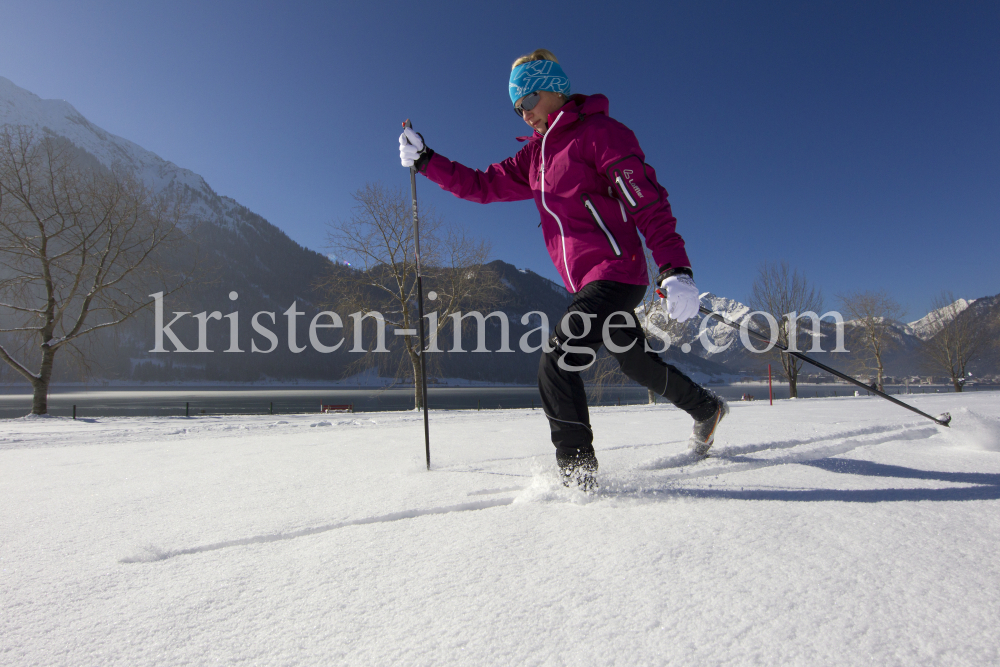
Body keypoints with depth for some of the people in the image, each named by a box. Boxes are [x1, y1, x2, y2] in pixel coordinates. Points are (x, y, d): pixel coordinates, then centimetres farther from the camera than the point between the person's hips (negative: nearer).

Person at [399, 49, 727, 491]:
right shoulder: (537, 154, 16)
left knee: (557, 366, -15)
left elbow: (648, 201, -17)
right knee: (637, 363, 21)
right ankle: (706, 409, 45)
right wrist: (425, 161, 10)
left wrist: (675, 269, -27)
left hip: (615, 275, -9)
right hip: (586, 284, 9)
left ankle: (578, 476, -2)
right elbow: (485, 185, 18)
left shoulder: (599, 132, -9)